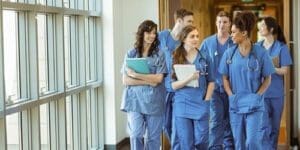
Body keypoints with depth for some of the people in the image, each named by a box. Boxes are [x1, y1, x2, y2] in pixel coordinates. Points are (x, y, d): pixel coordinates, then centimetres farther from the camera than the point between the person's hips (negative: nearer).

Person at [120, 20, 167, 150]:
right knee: (136, 135, -11)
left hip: (153, 100, 0)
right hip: (135, 100, 0)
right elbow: (126, 80, -1)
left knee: (153, 137, 6)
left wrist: (135, 75, -12)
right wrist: (148, 81, -11)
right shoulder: (131, 54, 4)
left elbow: (159, 78, -7)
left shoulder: (159, 54, 2)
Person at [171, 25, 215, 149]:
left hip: (201, 105, 0)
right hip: (182, 106, 0)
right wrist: (189, 78, -20)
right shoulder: (176, 59, 1)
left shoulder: (205, 58, 4)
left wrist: (206, 100, -3)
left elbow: (211, 82, 8)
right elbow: (174, 85, -3)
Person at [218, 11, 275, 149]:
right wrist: (231, 96, -5)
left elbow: (267, 79, 0)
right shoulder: (229, 54, 2)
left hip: (255, 105, -3)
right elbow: (225, 78, 8)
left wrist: (257, 95, -11)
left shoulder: (260, 53, -6)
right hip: (235, 105, 4)